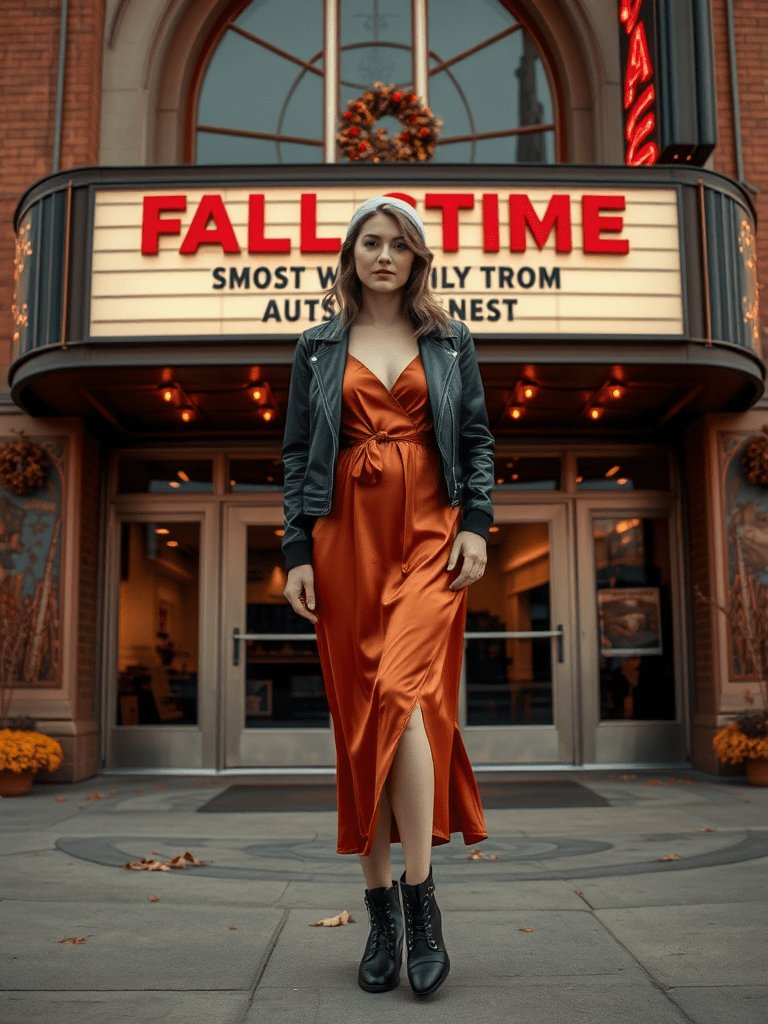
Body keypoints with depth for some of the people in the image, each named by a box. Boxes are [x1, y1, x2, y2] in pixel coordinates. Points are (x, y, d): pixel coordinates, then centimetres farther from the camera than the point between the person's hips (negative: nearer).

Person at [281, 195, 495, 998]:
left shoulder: (450, 343, 13)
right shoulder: (318, 348, 13)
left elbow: (478, 440, 11)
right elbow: (296, 455, 10)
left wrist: (476, 524, -3)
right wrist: (297, 552, 1)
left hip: (430, 537, -1)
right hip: (348, 538, 1)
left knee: (404, 692, -20)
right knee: (359, 716, 1)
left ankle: (419, 899, -9)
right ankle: (381, 913, 12)